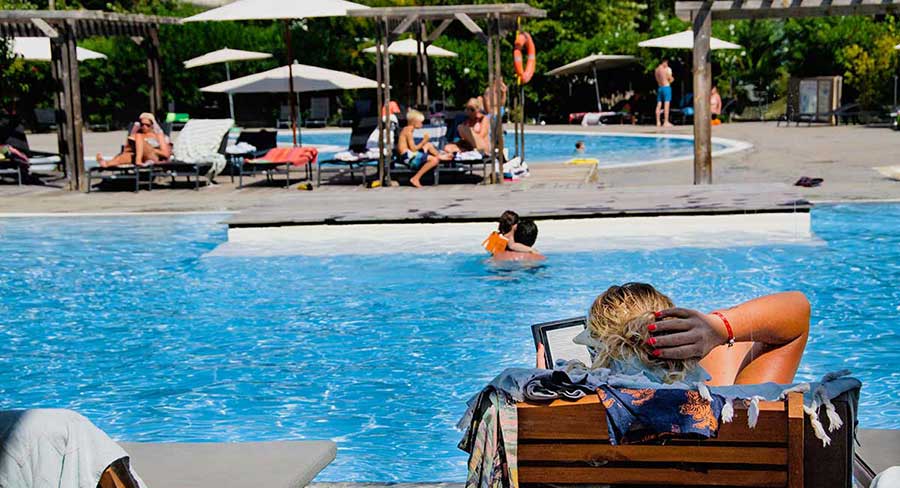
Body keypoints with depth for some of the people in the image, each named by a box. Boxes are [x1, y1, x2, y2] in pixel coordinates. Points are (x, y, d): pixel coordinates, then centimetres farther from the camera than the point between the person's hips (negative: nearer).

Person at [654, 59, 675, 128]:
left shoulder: (656, 69, 8)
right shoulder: (668, 69, -9)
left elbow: (657, 79, 11)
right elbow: (671, 79, -10)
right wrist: (672, 79, 11)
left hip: (659, 87, 6)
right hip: (666, 87, -6)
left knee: (658, 105, 7)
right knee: (666, 104, -6)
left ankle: (658, 122, 5)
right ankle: (666, 122, -9)